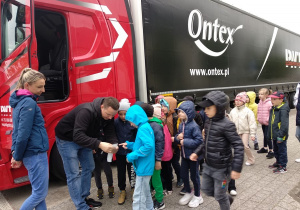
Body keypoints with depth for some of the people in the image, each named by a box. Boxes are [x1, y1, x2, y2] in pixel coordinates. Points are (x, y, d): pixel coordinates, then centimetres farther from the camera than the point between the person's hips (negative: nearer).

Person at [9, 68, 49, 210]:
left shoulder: (20, 101, 12)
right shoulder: (29, 103, -17)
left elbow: (18, 130, 15)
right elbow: (23, 134, -20)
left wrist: (15, 152, 12)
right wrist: (17, 157, -9)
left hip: (31, 154, 10)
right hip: (36, 154, -9)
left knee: (38, 192, 17)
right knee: (40, 193, 4)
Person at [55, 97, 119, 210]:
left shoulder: (108, 115, -14)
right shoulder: (86, 111, -37)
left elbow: (110, 133, -11)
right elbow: (78, 136, -43)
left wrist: (114, 144, -32)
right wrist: (99, 144, -51)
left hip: (83, 138, 8)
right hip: (67, 139, -7)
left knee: (89, 167, 13)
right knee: (73, 174, -5)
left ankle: (84, 197, 30)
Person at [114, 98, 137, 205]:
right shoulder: (115, 122, -9)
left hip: (131, 152, -2)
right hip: (120, 152, 2)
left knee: (131, 171, 12)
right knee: (121, 172, 15)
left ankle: (133, 189, 36)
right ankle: (122, 191, 34)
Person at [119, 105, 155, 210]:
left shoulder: (143, 128, -19)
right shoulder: (146, 127, 11)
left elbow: (149, 146, -31)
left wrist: (132, 156, -24)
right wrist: (129, 145, 11)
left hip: (143, 166, -10)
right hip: (145, 165, 10)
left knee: (139, 195, 0)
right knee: (145, 192, 24)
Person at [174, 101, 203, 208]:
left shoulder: (194, 126, -21)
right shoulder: (181, 125, 2)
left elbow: (199, 141, -25)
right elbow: (177, 139, 12)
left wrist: (185, 141, -23)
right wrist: (177, 137, -12)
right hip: (184, 154, 7)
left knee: (194, 175, 9)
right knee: (183, 174, 15)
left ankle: (197, 196, 30)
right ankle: (188, 193, 38)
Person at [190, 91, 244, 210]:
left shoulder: (227, 125, -22)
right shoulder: (208, 122, 2)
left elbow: (239, 147, -21)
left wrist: (237, 168, -23)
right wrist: (197, 152, 5)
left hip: (221, 168, -8)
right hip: (208, 165, 8)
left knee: (219, 196, 9)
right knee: (206, 190, 22)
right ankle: (228, 199, 47)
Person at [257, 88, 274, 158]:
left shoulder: (269, 103, -19)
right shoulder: (260, 102, 6)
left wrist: (268, 119, -20)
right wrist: (258, 118, 8)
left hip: (267, 123, -8)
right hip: (262, 122, 8)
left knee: (267, 136, -6)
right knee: (265, 135, 21)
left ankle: (271, 151, 4)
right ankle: (265, 148, 36)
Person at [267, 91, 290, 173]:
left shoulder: (283, 110, -19)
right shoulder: (273, 109, 10)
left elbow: (284, 124, -24)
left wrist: (280, 135, -24)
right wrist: (270, 134, 20)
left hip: (280, 136, -9)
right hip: (274, 135, 9)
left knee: (282, 150, 3)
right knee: (276, 150, 22)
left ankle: (283, 167, 15)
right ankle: (278, 162, 39)